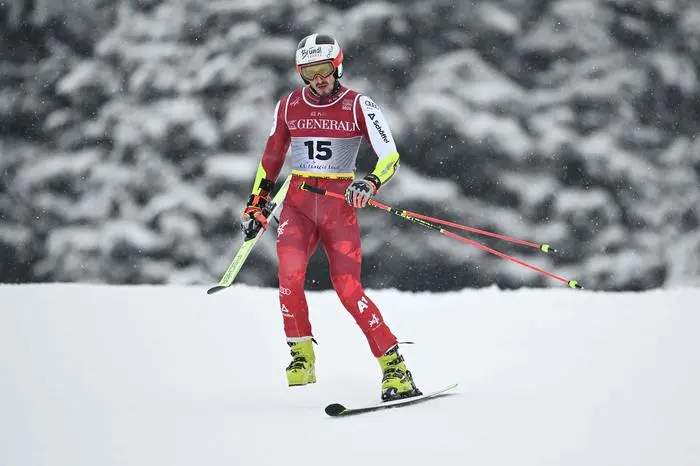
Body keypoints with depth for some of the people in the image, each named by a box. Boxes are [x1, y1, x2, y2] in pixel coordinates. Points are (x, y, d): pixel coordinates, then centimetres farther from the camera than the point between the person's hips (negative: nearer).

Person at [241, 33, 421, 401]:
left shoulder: (358, 106, -4)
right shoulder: (288, 106, 6)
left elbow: (390, 155, -11)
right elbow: (272, 154, 20)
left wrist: (371, 182, -30)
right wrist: (256, 201, 19)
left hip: (339, 206, -2)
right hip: (298, 204, 2)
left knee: (349, 289, -12)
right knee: (290, 274, -23)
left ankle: (394, 368, -4)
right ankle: (302, 356, -8)